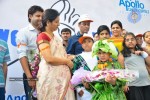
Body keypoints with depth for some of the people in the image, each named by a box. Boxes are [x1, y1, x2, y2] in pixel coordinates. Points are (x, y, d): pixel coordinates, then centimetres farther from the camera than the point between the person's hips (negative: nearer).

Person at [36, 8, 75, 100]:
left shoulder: (55, 37, 17)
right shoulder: (43, 36, -8)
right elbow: (49, 59, -17)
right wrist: (67, 61, -6)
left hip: (61, 75, 8)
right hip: (50, 76, -7)